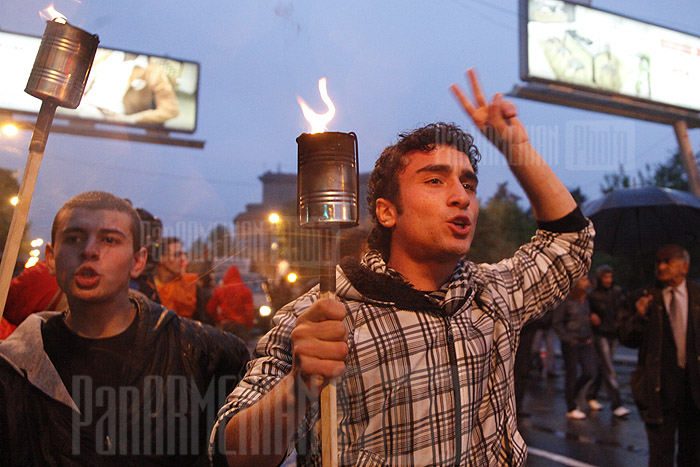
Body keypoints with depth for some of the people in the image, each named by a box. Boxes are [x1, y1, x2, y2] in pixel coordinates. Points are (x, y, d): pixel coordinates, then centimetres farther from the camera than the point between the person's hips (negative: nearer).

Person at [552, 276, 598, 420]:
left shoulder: (587, 299, 7)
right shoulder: (566, 300, -11)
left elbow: (589, 319, 17)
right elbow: (556, 322, -8)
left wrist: (590, 337, 6)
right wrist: (568, 339, -11)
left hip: (585, 342, 6)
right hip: (571, 343, -6)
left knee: (590, 373, 2)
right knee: (571, 375, 2)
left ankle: (573, 395, 27)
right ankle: (571, 409, 14)